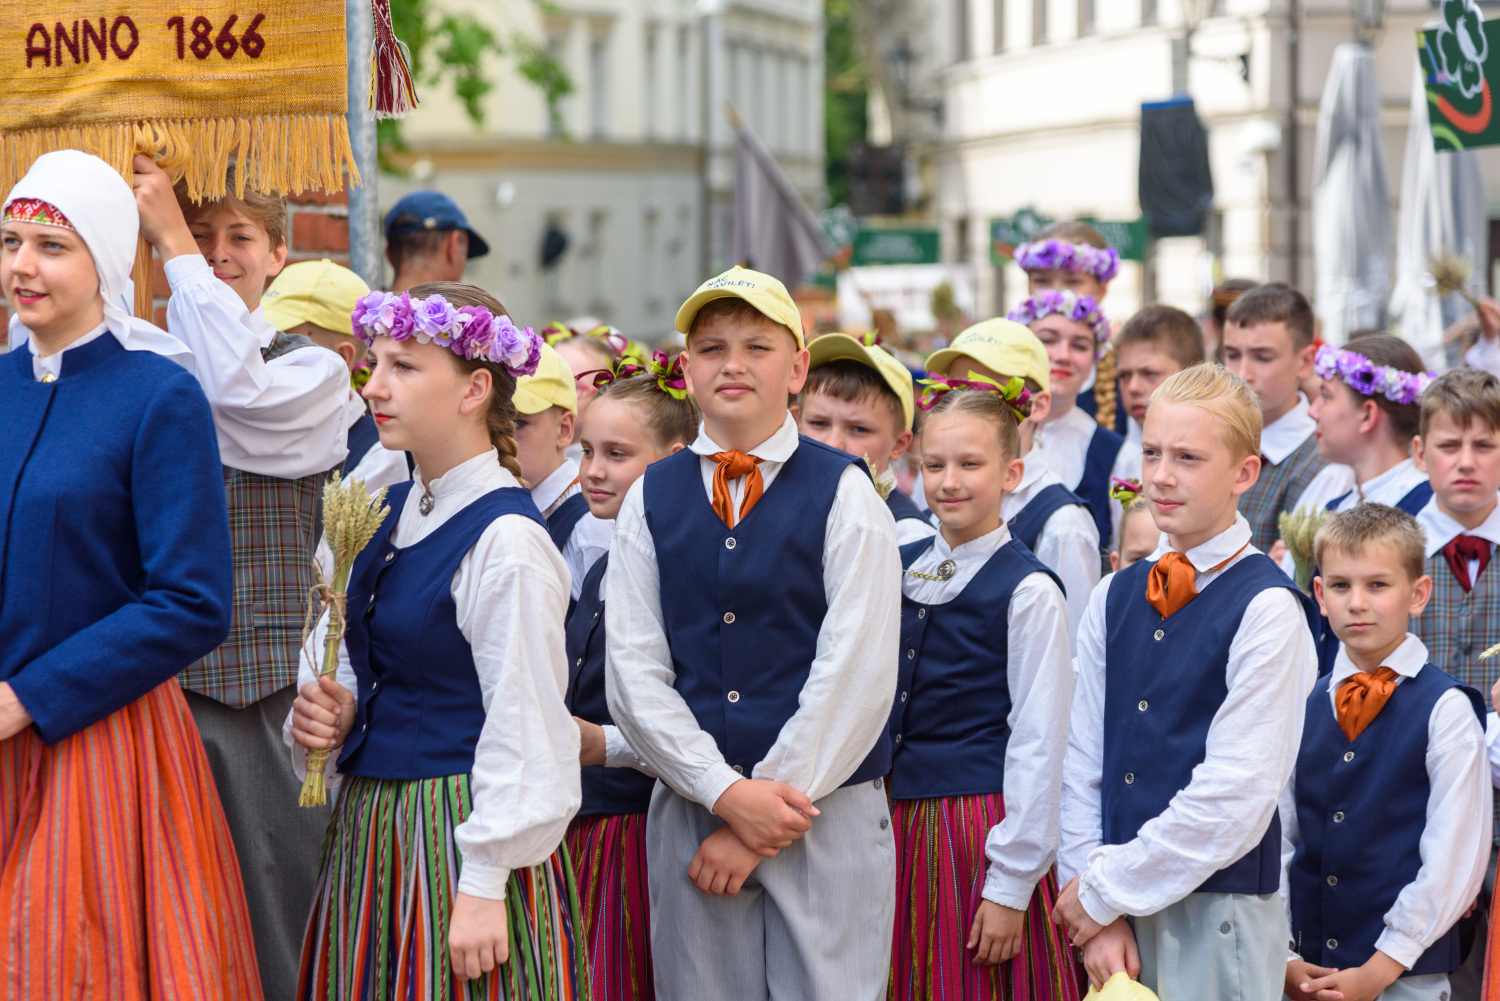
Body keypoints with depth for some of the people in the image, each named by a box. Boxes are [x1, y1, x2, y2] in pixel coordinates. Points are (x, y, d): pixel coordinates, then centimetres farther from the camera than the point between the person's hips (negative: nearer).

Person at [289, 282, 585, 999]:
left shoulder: (506, 540, -15)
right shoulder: (389, 515, 10)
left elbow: (525, 733, -16)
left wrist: (484, 886, -18)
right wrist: (330, 710, 1)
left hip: (459, 834, -8)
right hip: (368, 827, 8)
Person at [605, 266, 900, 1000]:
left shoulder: (844, 493, 0)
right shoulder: (651, 499, 8)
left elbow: (856, 675, -7)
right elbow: (633, 672, 1)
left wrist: (773, 801, -11)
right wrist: (726, 794, -10)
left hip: (830, 815, -2)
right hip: (689, 811, 3)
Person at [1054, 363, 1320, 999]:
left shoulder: (1268, 608, -10)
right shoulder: (1115, 599, 9)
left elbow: (1235, 795, -15)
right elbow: (1082, 763, 7)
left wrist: (1104, 890, -9)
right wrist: (1101, 916, -3)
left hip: (1220, 913, -5)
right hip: (1119, 913, 5)